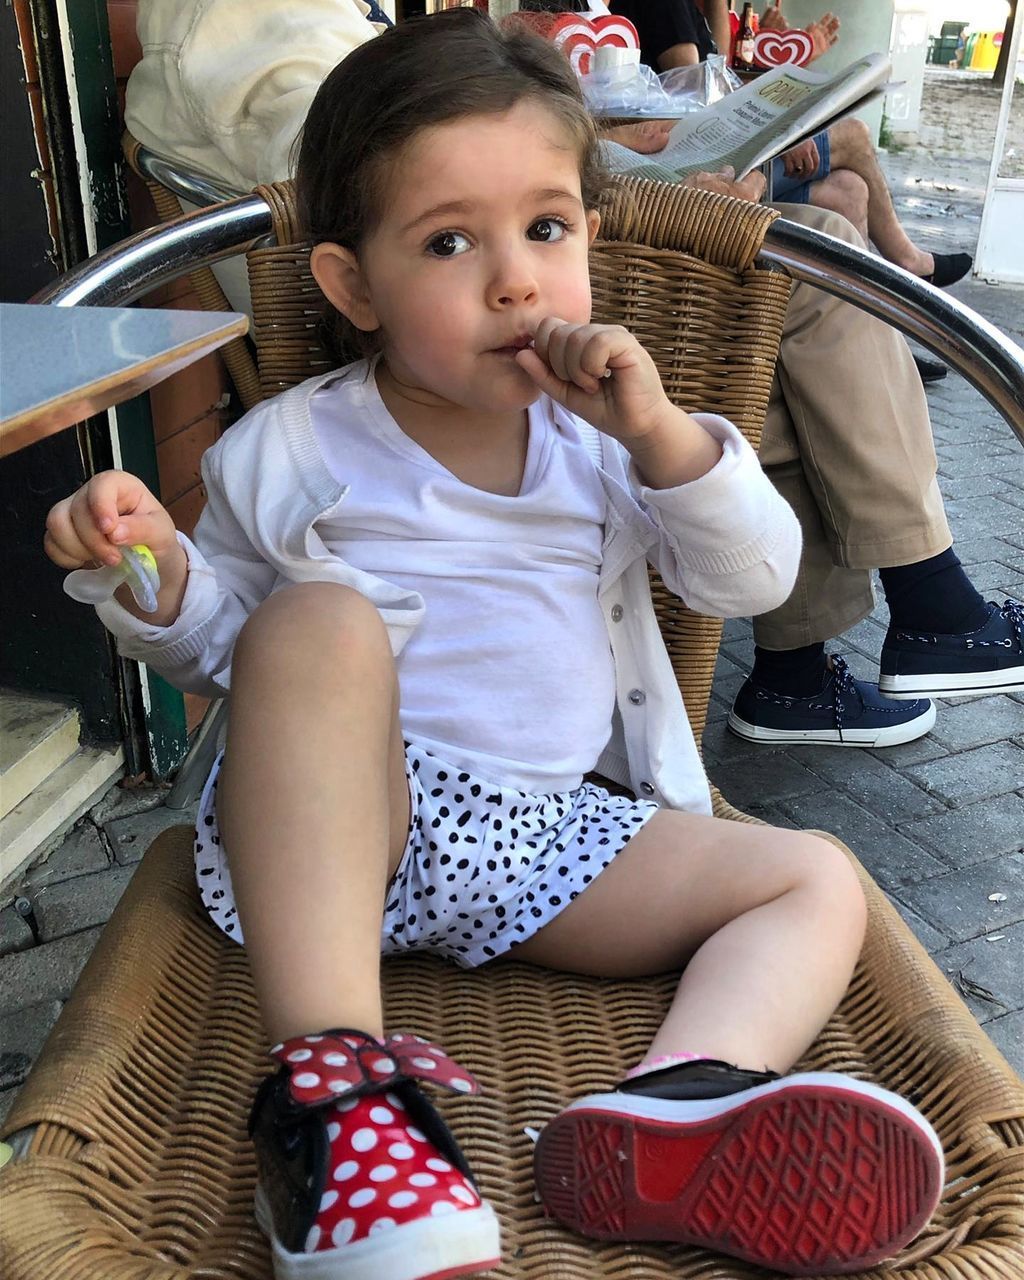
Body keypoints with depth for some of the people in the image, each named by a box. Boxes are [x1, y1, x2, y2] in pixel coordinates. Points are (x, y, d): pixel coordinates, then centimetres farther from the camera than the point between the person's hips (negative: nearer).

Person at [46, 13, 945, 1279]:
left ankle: (667, 1109, -39)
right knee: (318, 620, -32)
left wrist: (659, 435, -16)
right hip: (325, 829, -3)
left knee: (818, 882, -8)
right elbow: (219, 639, 10)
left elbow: (757, 578, 0)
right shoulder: (289, 451, 1)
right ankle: (328, 1077, -36)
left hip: (544, 838, 4)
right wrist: (157, 572, -13)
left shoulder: (602, 437, 6)